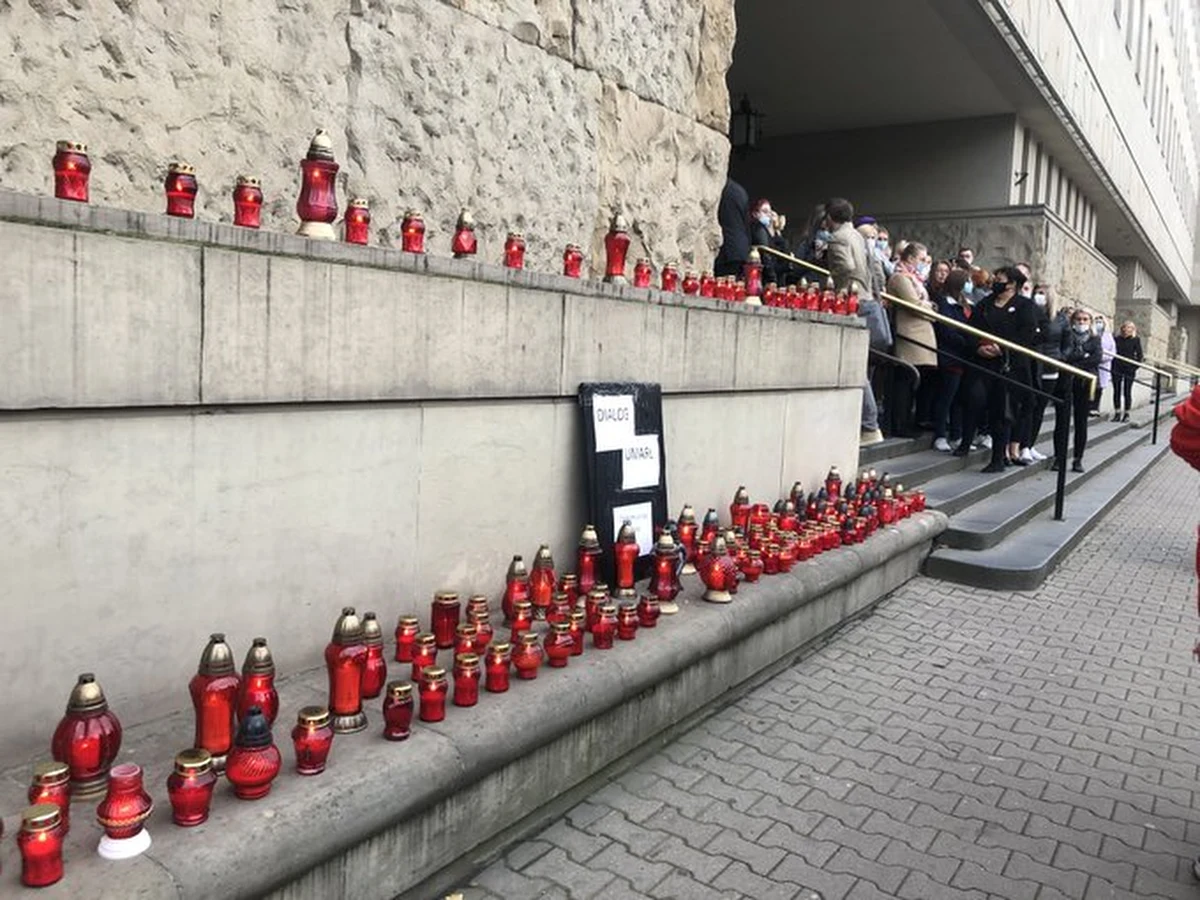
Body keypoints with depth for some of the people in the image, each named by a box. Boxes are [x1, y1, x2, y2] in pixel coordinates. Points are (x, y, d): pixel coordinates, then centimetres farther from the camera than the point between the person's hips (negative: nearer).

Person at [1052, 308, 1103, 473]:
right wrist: (1084, 356, -11)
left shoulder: (1095, 339, 14)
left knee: (1081, 422, 3)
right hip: (1066, 380, -1)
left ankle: (1078, 459, 8)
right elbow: (1065, 355, -6)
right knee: (1062, 420, -3)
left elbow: (1097, 358, -3)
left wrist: (1075, 363, -11)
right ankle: (1059, 457, 0)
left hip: (1085, 382, 1)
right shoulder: (1066, 335, 10)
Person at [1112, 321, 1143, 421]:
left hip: (1129, 368, -2)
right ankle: (1117, 413, 11)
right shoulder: (1117, 339, 7)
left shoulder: (1136, 340, 0)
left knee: (1127, 391, 2)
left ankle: (1126, 414, 10)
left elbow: (1139, 354, -3)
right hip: (1117, 367, 2)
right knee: (1116, 390, 4)